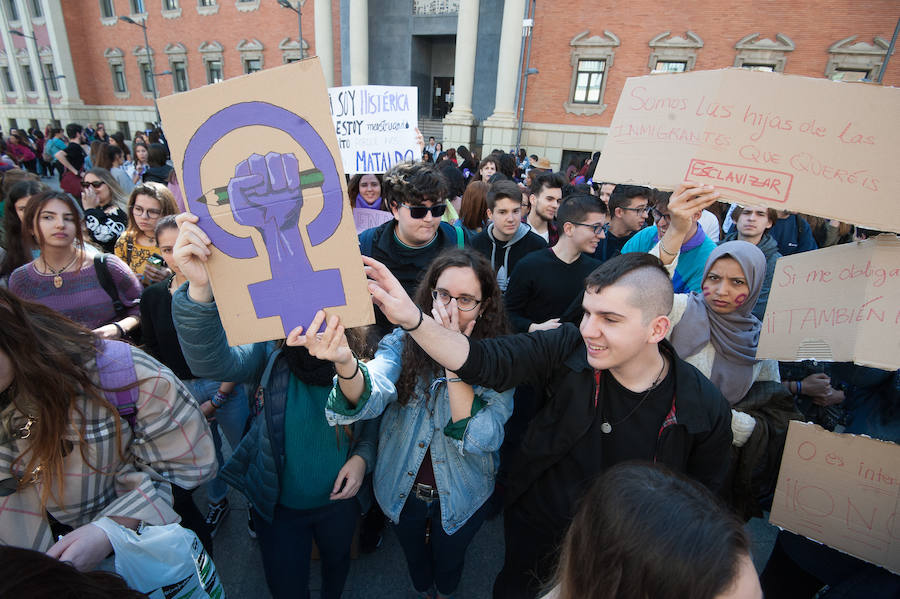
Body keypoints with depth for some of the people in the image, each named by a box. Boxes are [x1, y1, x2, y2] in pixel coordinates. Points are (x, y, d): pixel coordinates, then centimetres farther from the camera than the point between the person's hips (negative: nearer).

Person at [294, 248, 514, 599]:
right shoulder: (402, 343, -19)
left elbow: (482, 439, -31)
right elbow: (371, 395, -38)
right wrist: (345, 362, -60)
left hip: (460, 496, 0)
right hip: (402, 488, 1)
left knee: (448, 560, 29)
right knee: (414, 556, 30)